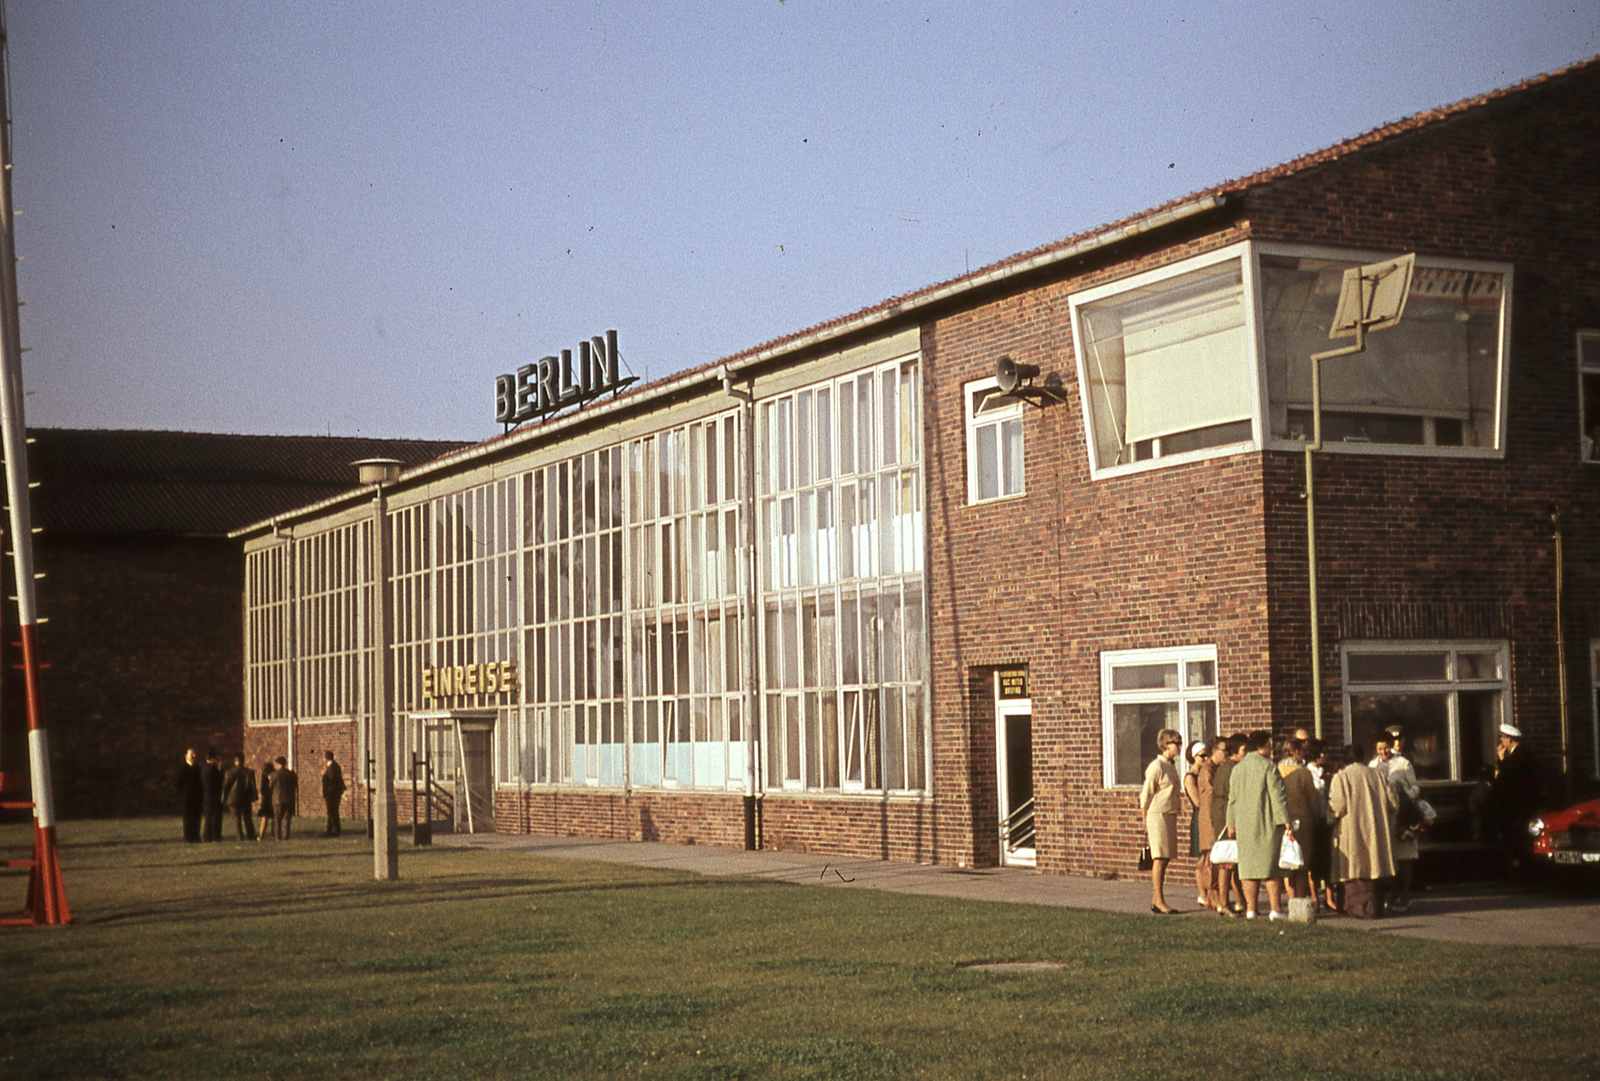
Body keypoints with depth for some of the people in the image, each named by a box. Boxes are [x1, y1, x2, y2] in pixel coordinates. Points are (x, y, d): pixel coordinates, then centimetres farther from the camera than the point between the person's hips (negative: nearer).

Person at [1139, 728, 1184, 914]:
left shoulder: (1171, 766, 16)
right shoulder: (1156, 767, -11)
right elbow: (1145, 795, -11)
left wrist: (1174, 818, 18)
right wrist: (1145, 822, -11)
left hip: (1169, 817, 9)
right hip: (1157, 815, -9)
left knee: (1165, 858, 9)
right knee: (1159, 858, -9)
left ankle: (1156, 900, 13)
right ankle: (1158, 901, -7)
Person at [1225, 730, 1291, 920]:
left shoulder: (1237, 769, 11)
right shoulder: (1268, 766, -7)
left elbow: (1232, 799, 15)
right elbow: (1278, 795, -12)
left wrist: (1231, 823, 21)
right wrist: (1285, 820, -10)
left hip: (1244, 825, 5)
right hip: (1267, 823, -5)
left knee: (1249, 867, 6)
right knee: (1271, 867, -2)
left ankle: (1250, 908, 4)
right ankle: (1276, 909, -5)